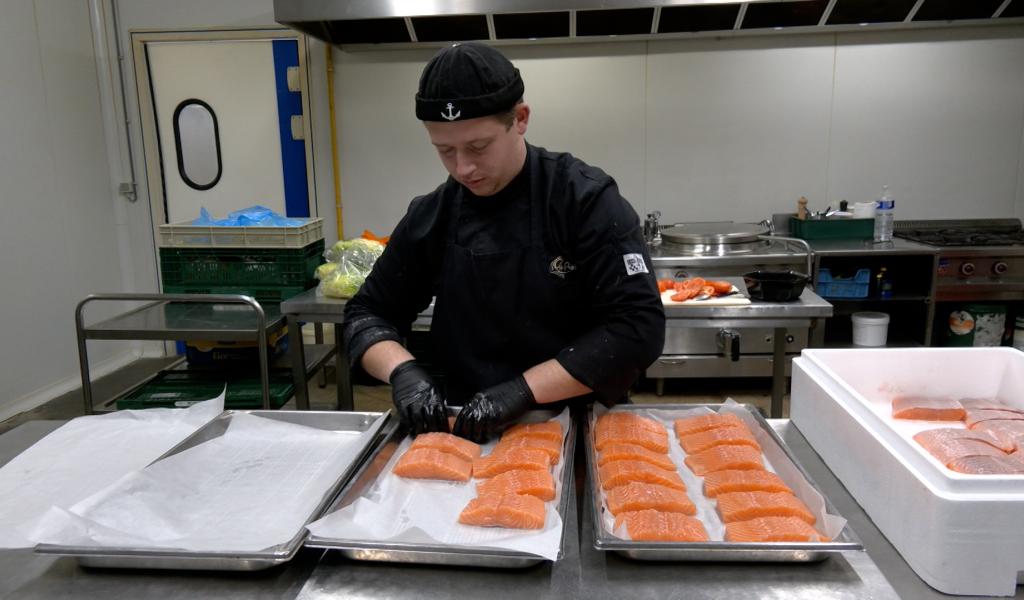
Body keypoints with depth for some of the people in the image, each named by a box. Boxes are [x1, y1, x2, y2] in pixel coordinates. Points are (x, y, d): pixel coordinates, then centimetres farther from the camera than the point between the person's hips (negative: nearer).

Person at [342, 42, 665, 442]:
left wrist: (523, 389, -23)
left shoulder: (587, 199, -13)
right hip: (470, 433, 3)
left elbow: (639, 327, -18)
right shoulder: (431, 216, -2)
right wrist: (401, 371, -14)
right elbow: (367, 315, 6)